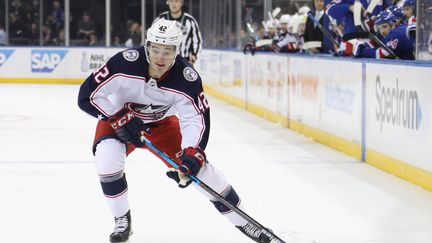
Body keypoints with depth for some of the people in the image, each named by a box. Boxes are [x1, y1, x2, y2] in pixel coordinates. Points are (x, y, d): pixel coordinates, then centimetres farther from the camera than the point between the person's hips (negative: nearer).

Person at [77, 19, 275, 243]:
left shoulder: (187, 78, -27)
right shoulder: (126, 63, -33)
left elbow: (197, 119, -26)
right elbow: (88, 95, -29)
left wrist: (191, 154, -42)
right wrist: (121, 119, -31)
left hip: (162, 123, 1)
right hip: (119, 118, -1)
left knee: (198, 166, -9)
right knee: (106, 156, -30)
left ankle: (242, 220, 8)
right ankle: (122, 221, -8)